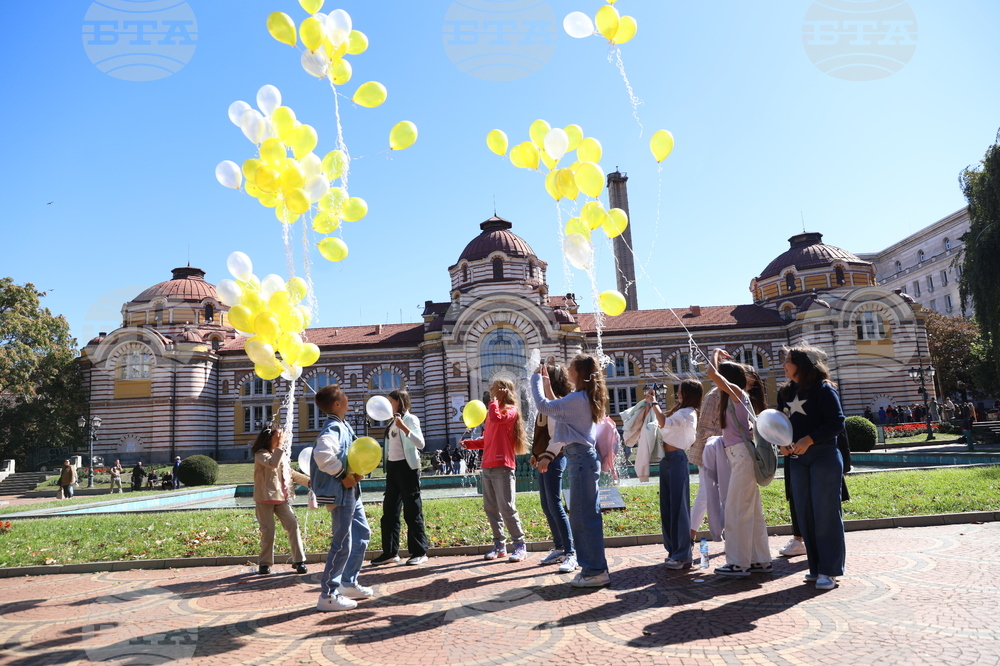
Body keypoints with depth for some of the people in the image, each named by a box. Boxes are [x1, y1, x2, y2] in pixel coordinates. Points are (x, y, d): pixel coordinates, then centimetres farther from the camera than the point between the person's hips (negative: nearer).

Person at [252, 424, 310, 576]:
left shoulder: (281, 453, 16)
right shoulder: (261, 455, -8)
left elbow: (290, 472, 21)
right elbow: (273, 463, -29)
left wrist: (309, 481, 11)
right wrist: (279, 445, -23)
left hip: (282, 498, 6)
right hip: (265, 499, -6)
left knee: (293, 524, -6)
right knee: (268, 532, -4)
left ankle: (298, 561, -2)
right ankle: (264, 563, 15)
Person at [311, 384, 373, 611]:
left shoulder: (343, 426, 11)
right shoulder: (333, 428, -20)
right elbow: (322, 455, -37)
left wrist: (356, 471, 2)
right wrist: (343, 475, -25)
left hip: (351, 492, 10)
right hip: (340, 493, -10)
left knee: (362, 534, 20)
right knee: (342, 544, -3)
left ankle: (349, 584, 30)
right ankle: (328, 596, 8)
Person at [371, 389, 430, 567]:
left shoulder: (410, 419, -8)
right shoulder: (393, 421, 15)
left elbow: (420, 444, -20)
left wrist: (404, 428, -30)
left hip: (407, 467, -8)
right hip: (392, 467, 8)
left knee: (412, 510, -2)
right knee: (389, 510, 9)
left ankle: (419, 552, 6)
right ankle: (390, 552, 17)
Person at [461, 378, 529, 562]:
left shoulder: (511, 411, -3)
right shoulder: (492, 411, 21)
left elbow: (496, 417, -24)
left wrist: (494, 400, -10)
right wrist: (470, 443, 9)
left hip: (502, 466, -9)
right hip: (487, 466, 9)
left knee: (506, 508, -9)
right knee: (490, 508, 9)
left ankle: (520, 546, 0)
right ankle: (499, 546, 18)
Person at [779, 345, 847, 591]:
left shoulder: (823, 389, -7)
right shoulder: (785, 393, 12)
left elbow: (837, 423, -13)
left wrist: (809, 440, -20)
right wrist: (783, 444, 0)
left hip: (824, 457, -6)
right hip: (798, 459, 7)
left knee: (825, 513, -3)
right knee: (804, 514, 7)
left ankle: (829, 571, 5)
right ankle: (816, 567, 18)